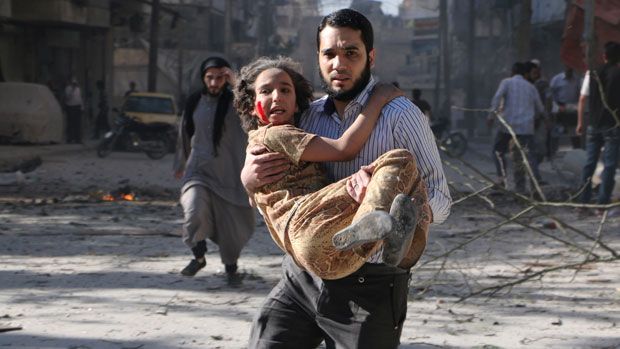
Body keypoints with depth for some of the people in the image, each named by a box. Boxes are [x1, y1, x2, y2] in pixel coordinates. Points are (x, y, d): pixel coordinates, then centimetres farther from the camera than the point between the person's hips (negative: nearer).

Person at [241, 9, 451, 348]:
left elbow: (439, 201, -11)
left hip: (369, 285, -4)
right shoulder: (307, 115, 8)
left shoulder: (399, 115, -8)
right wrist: (249, 177, -8)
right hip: (300, 277, 5)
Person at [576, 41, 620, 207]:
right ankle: (603, 201, -5)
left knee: (590, 162, 11)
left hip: (594, 125, 4)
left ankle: (584, 200, 12)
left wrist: (580, 122, 10)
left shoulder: (593, 73, 4)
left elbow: (582, 99, 4)